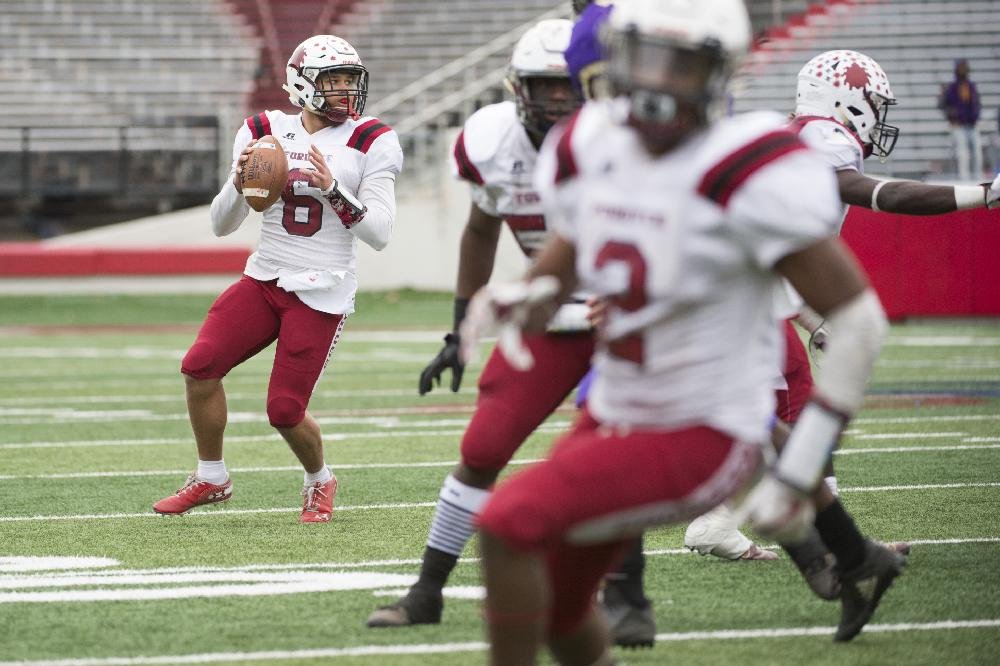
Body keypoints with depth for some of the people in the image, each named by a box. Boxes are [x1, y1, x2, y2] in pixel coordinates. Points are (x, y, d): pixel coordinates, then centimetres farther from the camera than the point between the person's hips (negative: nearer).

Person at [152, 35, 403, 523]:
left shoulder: (371, 142, -5)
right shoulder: (264, 133, 3)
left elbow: (378, 233, -10)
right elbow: (221, 225, 6)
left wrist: (332, 189, -23)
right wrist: (239, 183, -14)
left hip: (321, 293, -4)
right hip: (265, 278, 4)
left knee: (285, 410, -7)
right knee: (200, 366, -11)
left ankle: (320, 482, 24)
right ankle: (211, 479, 8)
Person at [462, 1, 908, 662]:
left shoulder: (744, 173, -23)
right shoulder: (593, 151, -2)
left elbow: (859, 319, -20)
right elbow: (559, 270, 14)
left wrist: (797, 474, -22)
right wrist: (513, 302, -12)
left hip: (702, 440, -8)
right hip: (616, 417, 8)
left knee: (509, 523, -23)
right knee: (556, 612, 18)